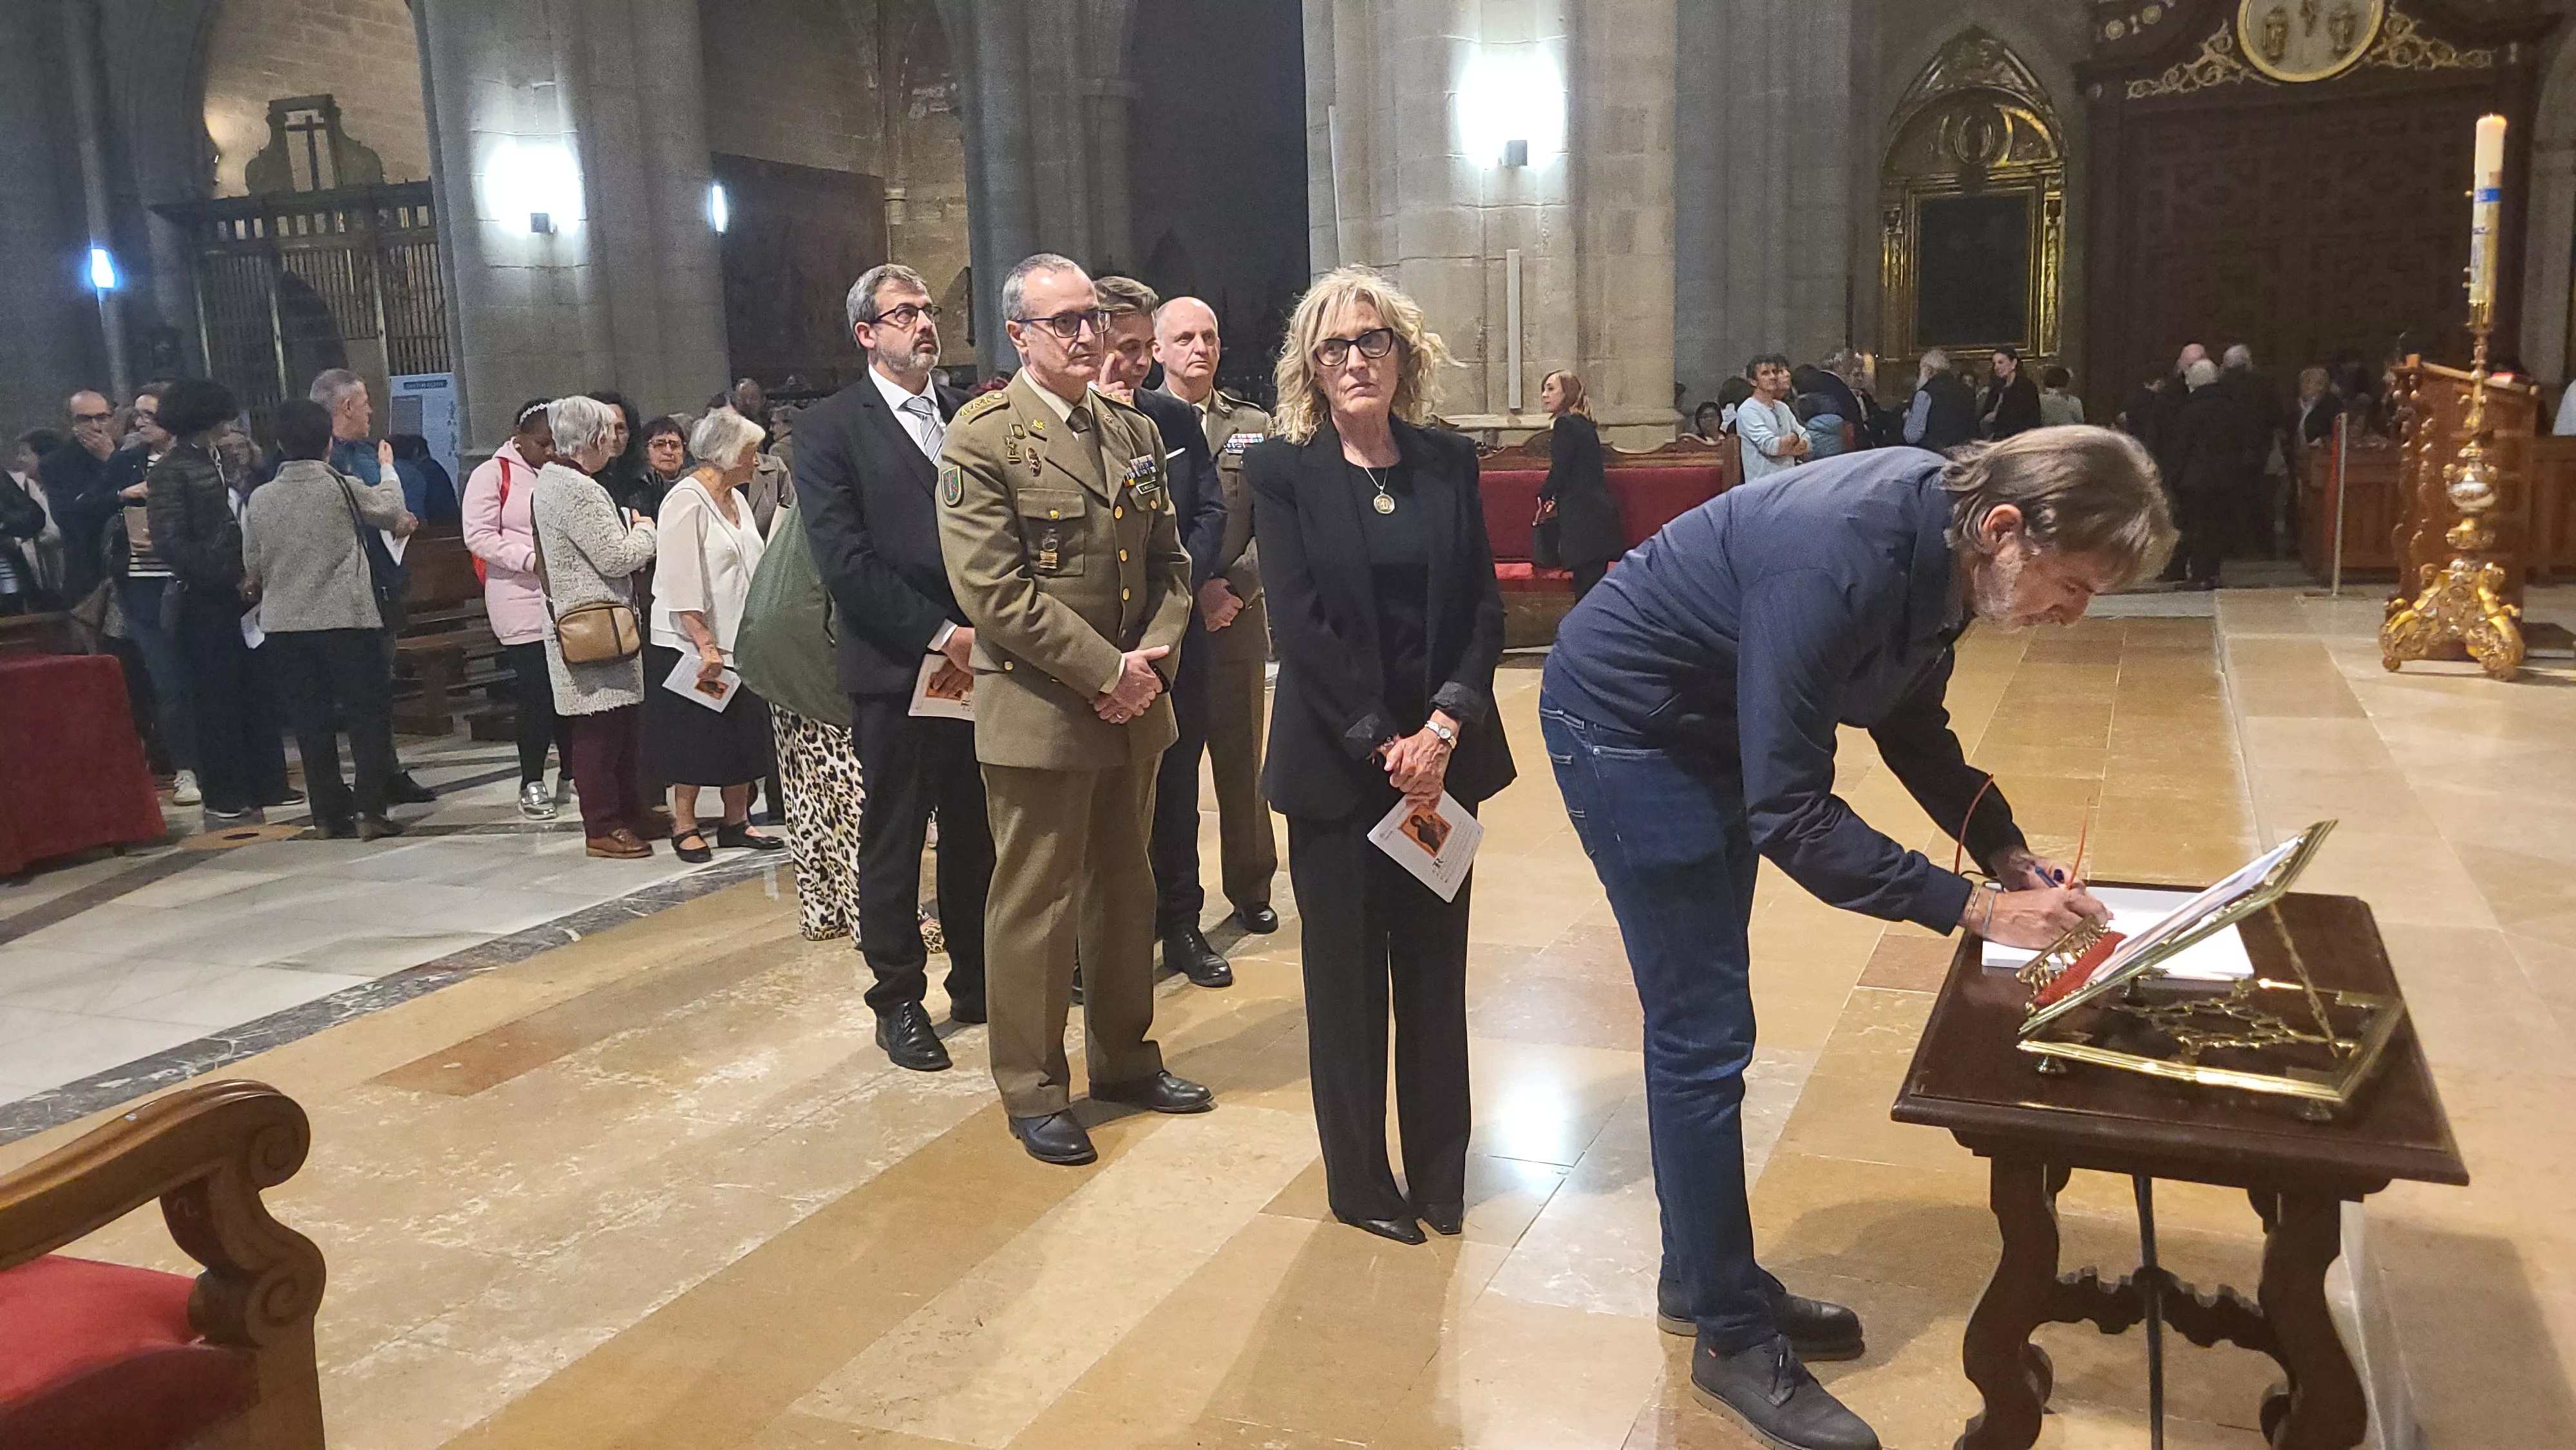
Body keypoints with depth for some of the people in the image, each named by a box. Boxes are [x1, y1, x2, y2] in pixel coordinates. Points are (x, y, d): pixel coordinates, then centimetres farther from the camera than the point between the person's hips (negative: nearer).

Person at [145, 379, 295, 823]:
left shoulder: (218, 462, 14)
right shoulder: (171, 471, -9)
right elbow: (169, 543, -16)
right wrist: (229, 577, -17)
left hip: (240, 594, 7)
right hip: (206, 602, -7)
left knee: (258, 693, 10)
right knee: (217, 698, 1)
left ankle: (268, 784, 18)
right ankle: (223, 795, 9)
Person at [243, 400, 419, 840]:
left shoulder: (259, 499, 3)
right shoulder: (343, 488, -7)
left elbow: (253, 570, 10)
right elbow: (392, 509, 12)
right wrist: (388, 468, 31)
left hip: (283, 625, 4)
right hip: (346, 619, -4)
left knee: (311, 721, 9)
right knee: (369, 712, 3)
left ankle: (329, 813, 12)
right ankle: (369, 810, -3)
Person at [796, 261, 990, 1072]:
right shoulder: (830, 428, -2)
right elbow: (845, 560, -10)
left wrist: (987, 632, -6)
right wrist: (940, 635, -14)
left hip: (980, 660, 4)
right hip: (894, 670, -4)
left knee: (978, 833, 11)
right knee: (893, 840, 7)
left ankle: (979, 982, 26)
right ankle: (898, 999, 20)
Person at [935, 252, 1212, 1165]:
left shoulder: (1136, 431, 11)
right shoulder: (982, 438, -9)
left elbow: (1169, 560, 12)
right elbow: (994, 589, -17)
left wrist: (1153, 657, -6)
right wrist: (1104, 671, -17)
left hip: (1134, 709, 7)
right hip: (1038, 713, -6)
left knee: (1125, 891, 18)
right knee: (1034, 906, 4)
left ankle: (1124, 1059, 34)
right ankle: (1032, 1093, 19)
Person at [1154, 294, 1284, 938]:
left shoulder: (1255, 427, 10)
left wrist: (1231, 587, -9)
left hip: (1237, 619, 2)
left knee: (1242, 761, 10)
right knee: (1163, 763, 3)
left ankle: (1251, 888, 23)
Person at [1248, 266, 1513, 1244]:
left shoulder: (1449, 463, 5)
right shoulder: (1282, 471, -4)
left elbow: (1484, 608, 1)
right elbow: (1300, 623, -10)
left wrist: (1444, 728, -12)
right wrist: (1383, 743, -14)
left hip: (1441, 751, 3)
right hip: (1336, 760, -3)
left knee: (1435, 968, 11)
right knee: (1347, 975, 7)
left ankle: (1440, 1172, 25)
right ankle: (1360, 1182, 22)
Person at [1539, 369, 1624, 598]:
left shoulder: (1565, 424, -10)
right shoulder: (1584, 424, 18)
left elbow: (1559, 471, -13)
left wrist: (1544, 497, 4)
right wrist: (1557, 499, 23)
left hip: (1583, 518, -10)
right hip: (1598, 511, 10)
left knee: (1587, 587, -10)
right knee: (1596, 582, 12)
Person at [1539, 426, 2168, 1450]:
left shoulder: (1939, 541, -8)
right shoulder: (1838, 563, -35)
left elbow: (1914, 731, 7)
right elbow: (1790, 816, -33)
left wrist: (2007, 853, -5)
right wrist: (1974, 909, -29)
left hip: (1709, 728, 9)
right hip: (1622, 723, -9)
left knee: (1699, 1021, 17)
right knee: (1705, 1036, -5)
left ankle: (1702, 1276, 32)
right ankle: (1735, 1338, 11)